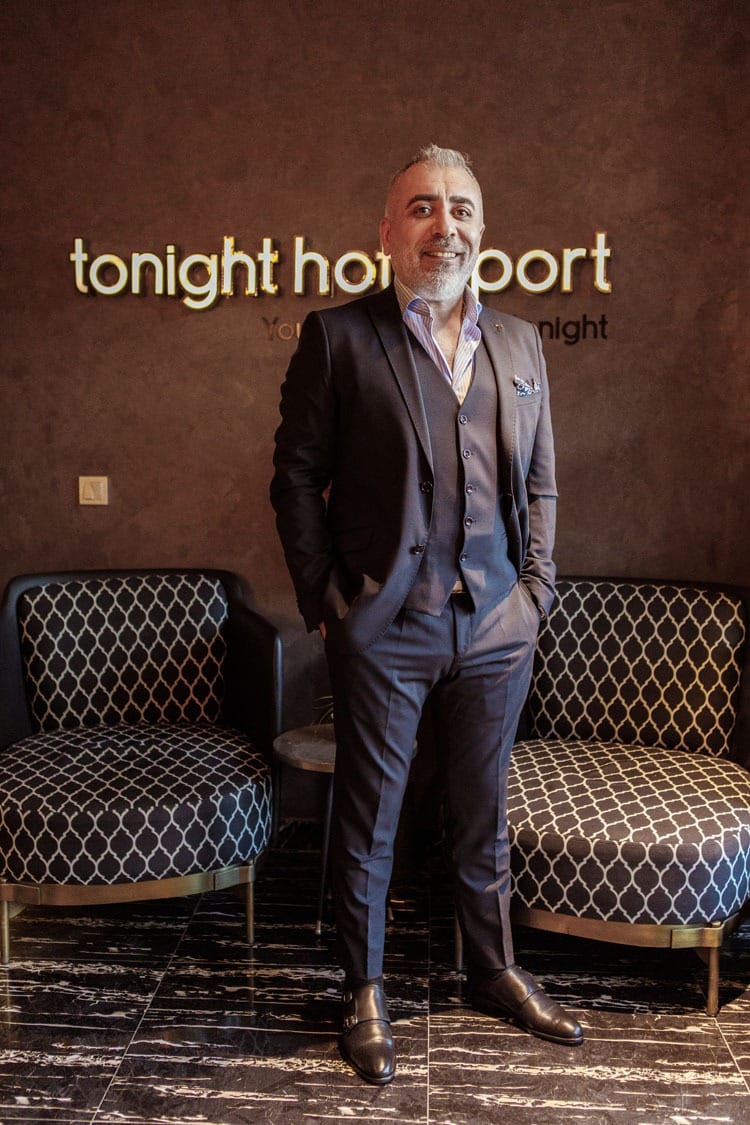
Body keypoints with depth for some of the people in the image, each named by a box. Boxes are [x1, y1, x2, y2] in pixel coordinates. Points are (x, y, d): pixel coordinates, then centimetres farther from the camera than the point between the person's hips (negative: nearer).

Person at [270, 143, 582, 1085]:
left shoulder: (520, 345, 11)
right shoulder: (337, 336, -2)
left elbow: (540, 483, 14)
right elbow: (297, 475, -2)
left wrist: (535, 590, 6)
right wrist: (325, 601, -6)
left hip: (496, 628, 4)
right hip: (383, 627, -3)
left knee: (482, 814, 17)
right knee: (367, 821, 9)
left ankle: (495, 972, 37)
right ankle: (363, 993, 29)